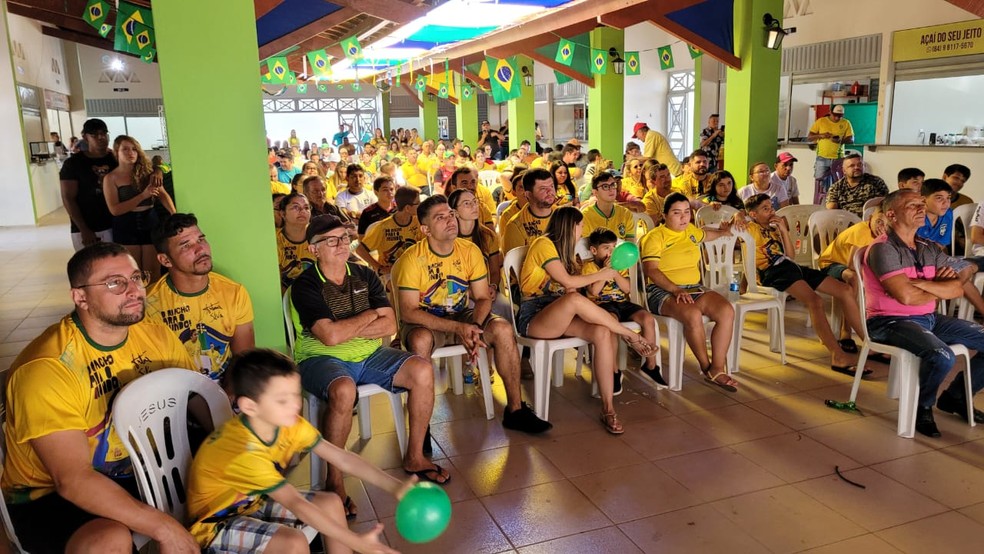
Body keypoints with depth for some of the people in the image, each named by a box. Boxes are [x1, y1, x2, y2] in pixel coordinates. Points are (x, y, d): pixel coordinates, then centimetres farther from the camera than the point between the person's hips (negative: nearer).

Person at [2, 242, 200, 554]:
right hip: (47, 496, -5)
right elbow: (72, 480, -29)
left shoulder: (157, 337, -6)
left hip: (134, 475, 6)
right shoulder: (46, 369, -24)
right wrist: (162, 527, -33)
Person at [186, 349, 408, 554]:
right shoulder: (244, 452, -35)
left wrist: (395, 487, -24)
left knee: (331, 503, -6)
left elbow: (343, 458, -13)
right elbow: (298, 505, -39)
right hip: (217, 524, -7)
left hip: (254, 501, 8)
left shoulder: (289, 424, -13)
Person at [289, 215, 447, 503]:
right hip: (322, 360, -5)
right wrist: (370, 315, -9)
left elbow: (389, 325, -1)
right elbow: (329, 336, -22)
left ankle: (414, 457, -1)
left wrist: (346, 330, -14)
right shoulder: (306, 285, -9)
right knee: (344, 390, -38)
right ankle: (334, 480, -21)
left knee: (422, 370, -15)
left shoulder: (364, 275, 7)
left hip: (368, 354, 6)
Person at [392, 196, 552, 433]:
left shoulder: (470, 251, -6)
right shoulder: (412, 259, -18)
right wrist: (458, 328, -31)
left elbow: (483, 298, -2)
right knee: (420, 340, -37)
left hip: (462, 315, 4)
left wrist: (474, 327, -24)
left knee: (503, 329, -20)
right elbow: (408, 312, -22)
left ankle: (515, 409, -8)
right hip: (424, 320, -4)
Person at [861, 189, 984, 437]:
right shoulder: (883, 248, -13)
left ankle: (954, 396, 21)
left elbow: (957, 288, 2)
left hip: (929, 318, 9)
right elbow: (906, 296, -22)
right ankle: (922, 407, -2)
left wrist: (921, 283, -15)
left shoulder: (929, 249, 11)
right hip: (891, 322, -8)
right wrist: (939, 291, -3)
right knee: (942, 356, -32)